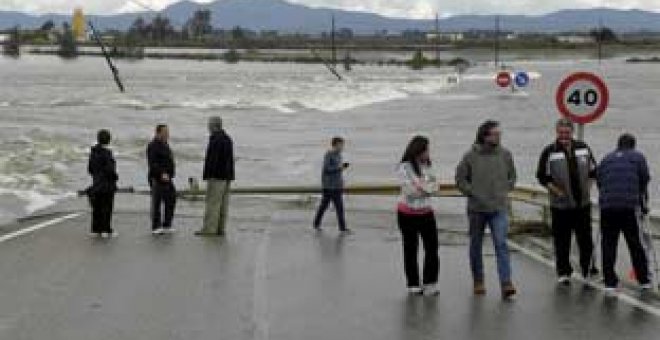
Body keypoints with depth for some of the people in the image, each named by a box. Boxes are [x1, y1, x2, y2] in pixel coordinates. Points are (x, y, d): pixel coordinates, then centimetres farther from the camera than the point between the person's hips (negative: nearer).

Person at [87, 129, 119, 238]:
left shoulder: (93, 152, 6)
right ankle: (106, 230, 0)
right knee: (107, 207, -1)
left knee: (97, 207, 10)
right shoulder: (107, 152, -16)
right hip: (107, 184, -7)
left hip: (96, 183, 7)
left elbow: (90, 168, 11)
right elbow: (109, 169, -21)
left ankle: (96, 229, 13)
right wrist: (115, 177, -3)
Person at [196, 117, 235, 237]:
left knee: (212, 203, -9)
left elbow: (211, 159, -19)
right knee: (223, 204, 7)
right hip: (227, 176, 9)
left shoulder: (215, 139, -13)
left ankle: (209, 229, -11)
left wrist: (207, 176, -18)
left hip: (216, 176, -9)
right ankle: (220, 229, 6)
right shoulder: (227, 139, 16)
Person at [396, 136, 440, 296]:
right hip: (408, 214, -4)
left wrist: (420, 186, -16)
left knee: (432, 247, -3)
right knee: (411, 249, 6)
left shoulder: (427, 166, 5)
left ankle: (430, 283, 3)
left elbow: (434, 187, 0)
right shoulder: (404, 167, -11)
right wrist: (426, 187, -12)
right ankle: (413, 285, 15)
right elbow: (409, 190, -19)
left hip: (426, 212, 4)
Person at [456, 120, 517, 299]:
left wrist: (505, 191, 5)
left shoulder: (505, 155, 1)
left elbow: (512, 176, 16)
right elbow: (460, 178, 1)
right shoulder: (471, 156, -6)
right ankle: (478, 281, 26)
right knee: (476, 246, 11)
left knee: (501, 244, -12)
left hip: (499, 209, 0)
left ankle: (506, 284, -16)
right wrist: (473, 193, -6)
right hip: (476, 209, 0)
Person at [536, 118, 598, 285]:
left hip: (583, 203, 3)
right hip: (560, 204, -3)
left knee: (586, 239, 9)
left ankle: (588, 268, 22)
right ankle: (563, 273, 12)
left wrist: (588, 187, 4)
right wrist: (557, 191, -11)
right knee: (562, 241, 2)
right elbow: (542, 176, -5)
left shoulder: (583, 148, 4)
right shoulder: (549, 152, -7)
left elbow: (593, 171, 15)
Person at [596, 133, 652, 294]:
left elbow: (599, 182, 18)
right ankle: (644, 280, 14)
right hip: (629, 206, -2)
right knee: (636, 244, 7)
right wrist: (641, 203, 20)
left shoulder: (606, 159, 19)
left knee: (608, 245, 6)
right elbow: (645, 180, 9)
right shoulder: (638, 157, 11)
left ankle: (610, 282, 5)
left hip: (606, 207, 2)